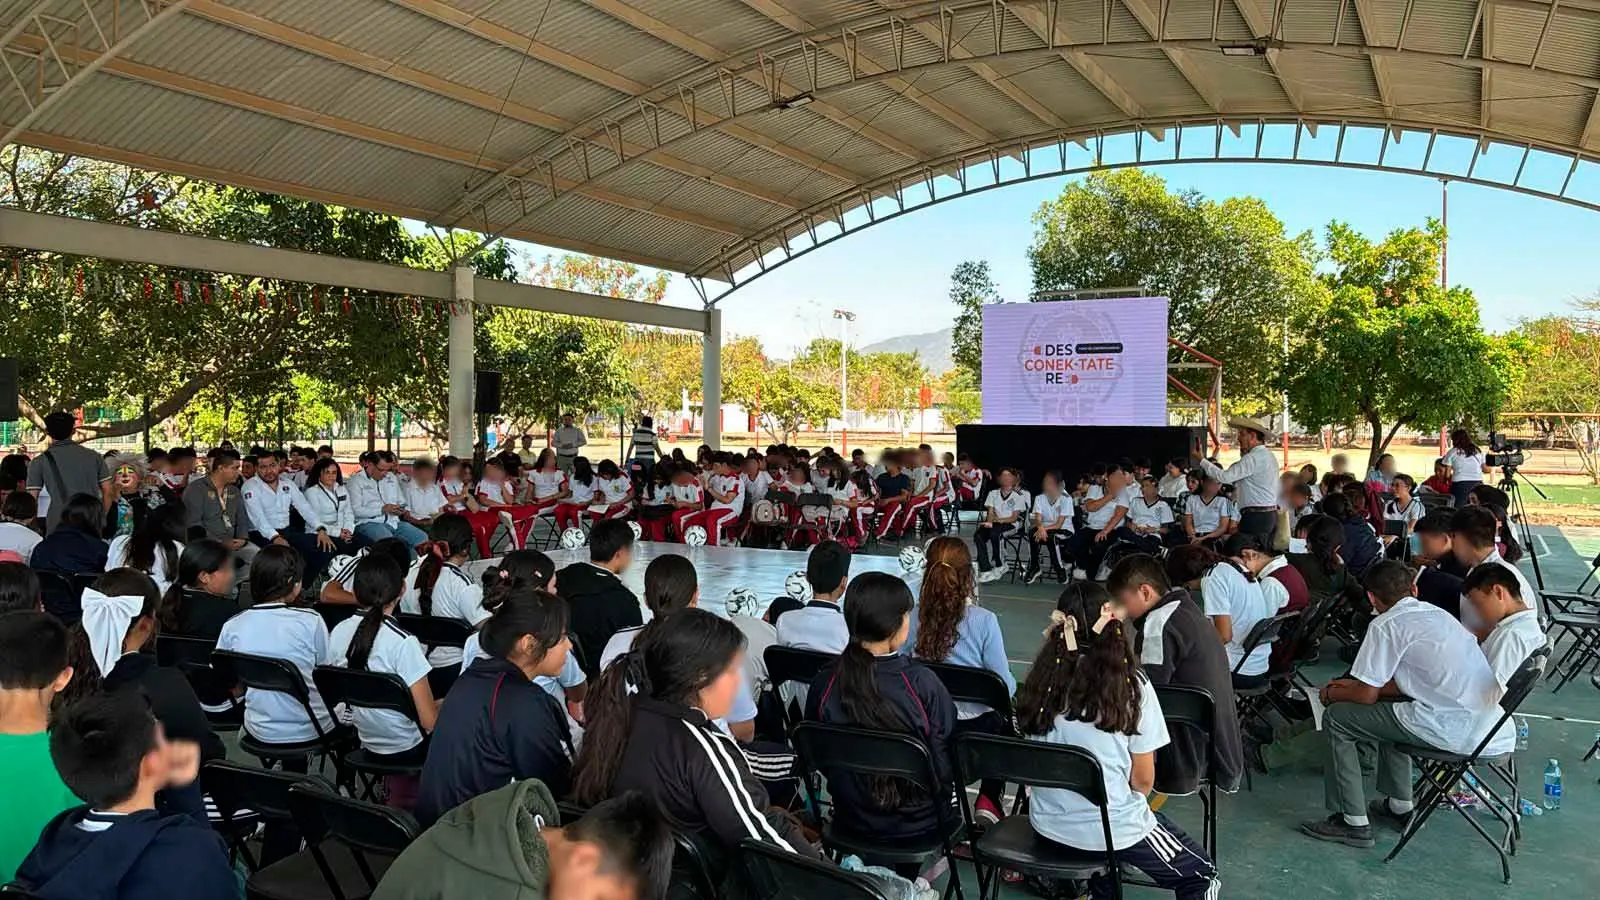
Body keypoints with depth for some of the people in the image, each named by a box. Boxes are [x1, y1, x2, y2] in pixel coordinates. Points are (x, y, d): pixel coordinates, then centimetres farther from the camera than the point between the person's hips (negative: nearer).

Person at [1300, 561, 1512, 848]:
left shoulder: (1386, 625, -7)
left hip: (1451, 730, -9)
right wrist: (1356, 684, 32)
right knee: (1388, 705, 32)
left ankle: (1353, 822, 5)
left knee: (1336, 719, 3)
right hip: (1484, 721, 9)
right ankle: (1399, 804, 35)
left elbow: (1366, 696, -4)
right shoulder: (1437, 613, 18)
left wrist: (1332, 694, 16)